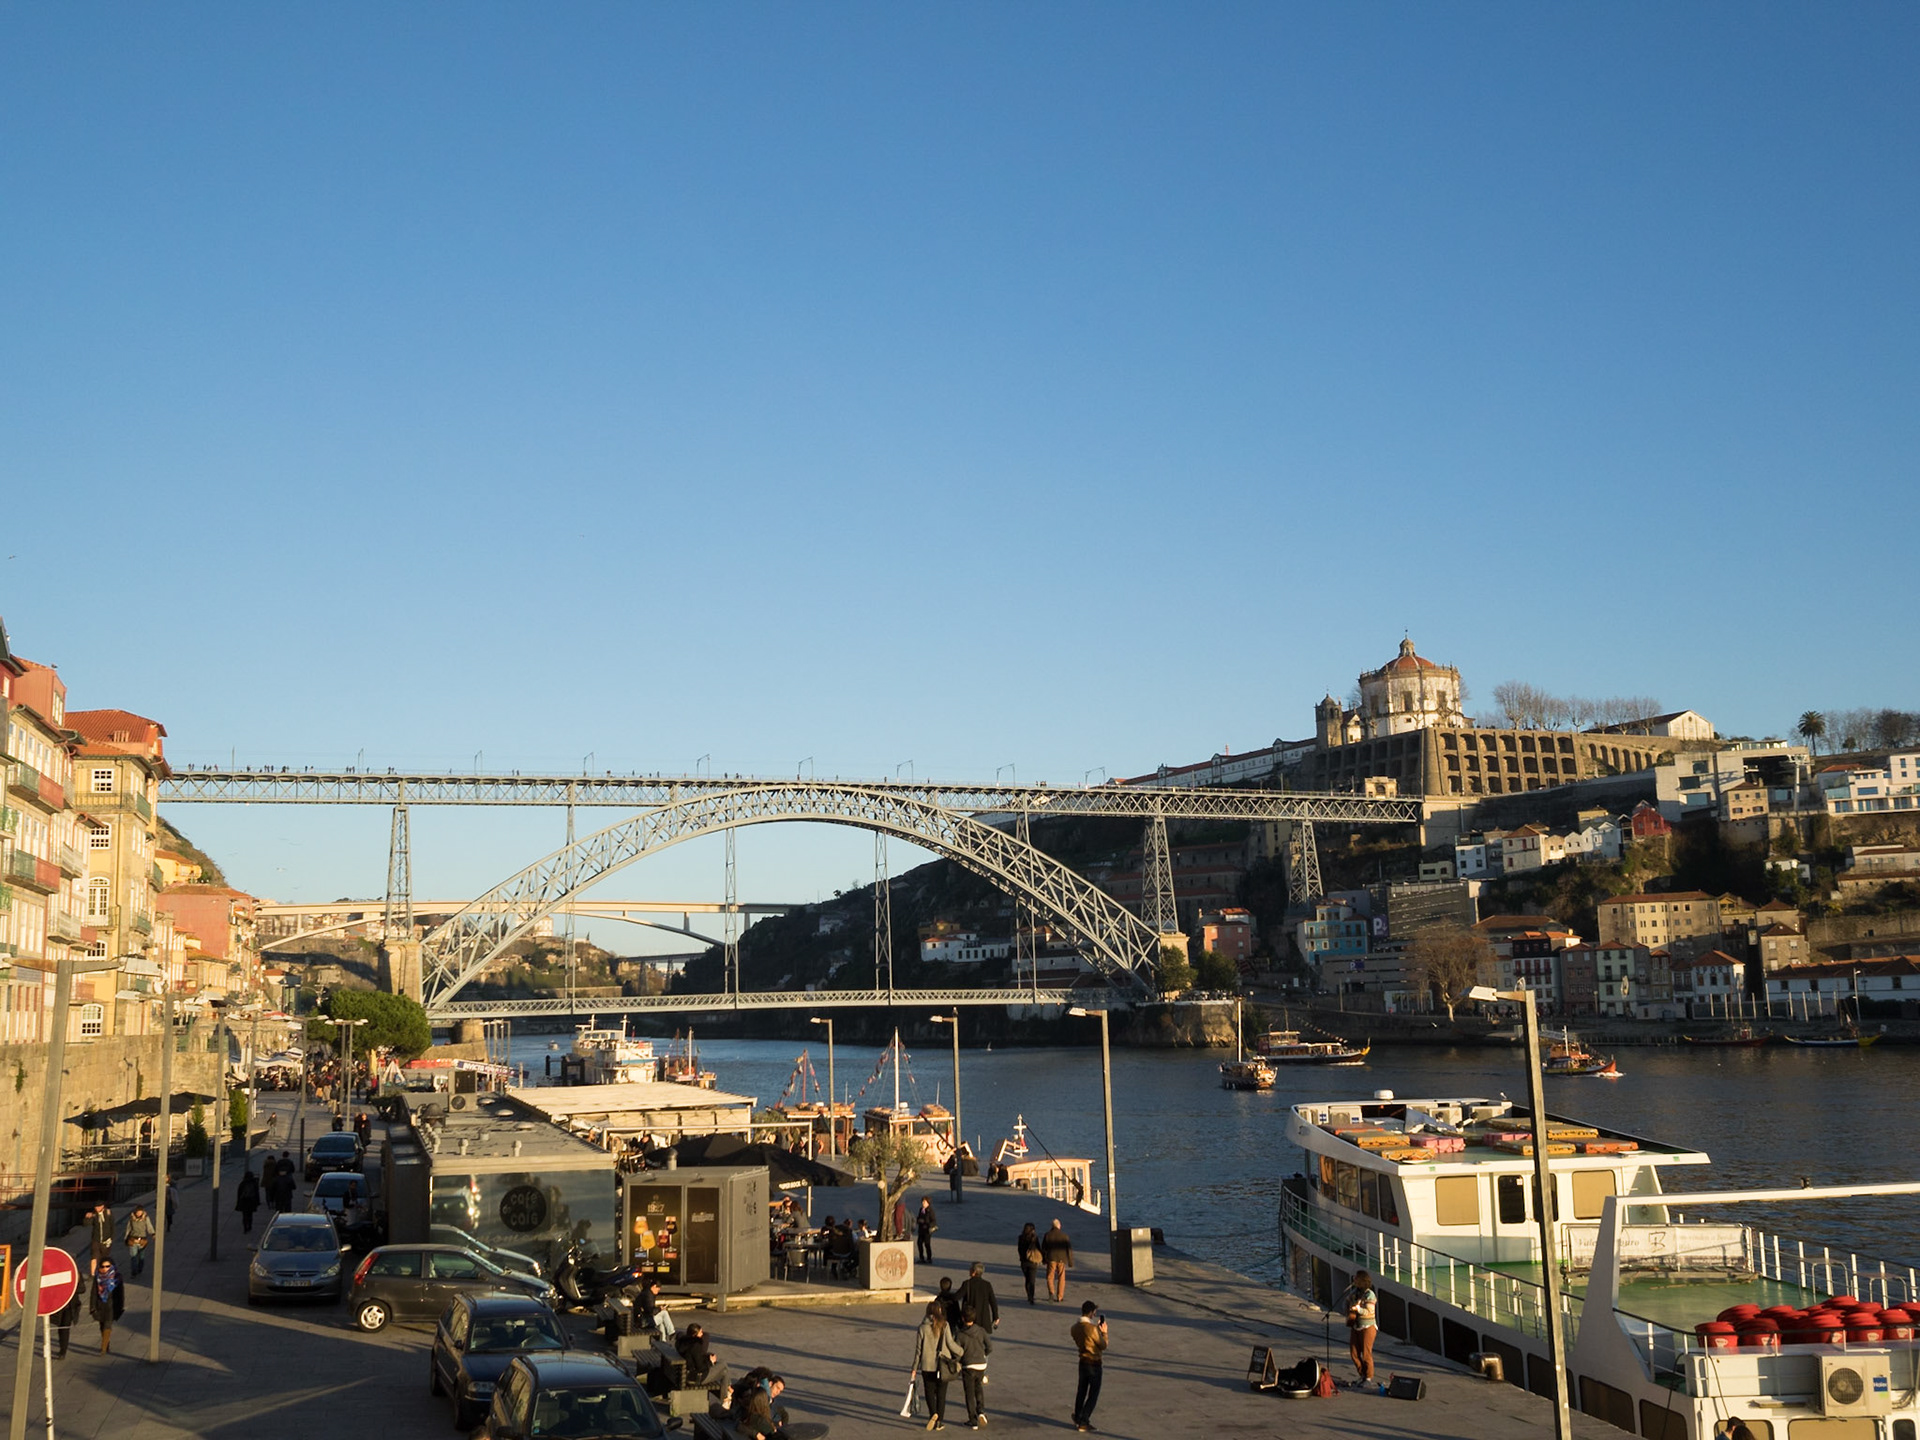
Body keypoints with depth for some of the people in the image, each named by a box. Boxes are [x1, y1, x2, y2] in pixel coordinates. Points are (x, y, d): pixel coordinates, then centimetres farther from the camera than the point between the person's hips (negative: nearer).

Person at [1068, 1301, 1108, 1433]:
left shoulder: (1074, 1328, -1)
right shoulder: (1092, 1328, -23)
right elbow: (1103, 1346, -13)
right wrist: (1104, 1332, 1)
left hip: (1082, 1362, 7)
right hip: (1094, 1364, -7)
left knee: (1081, 1391, 21)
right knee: (1093, 1394, 5)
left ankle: (1077, 1419, 30)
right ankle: (1083, 1422, 3)